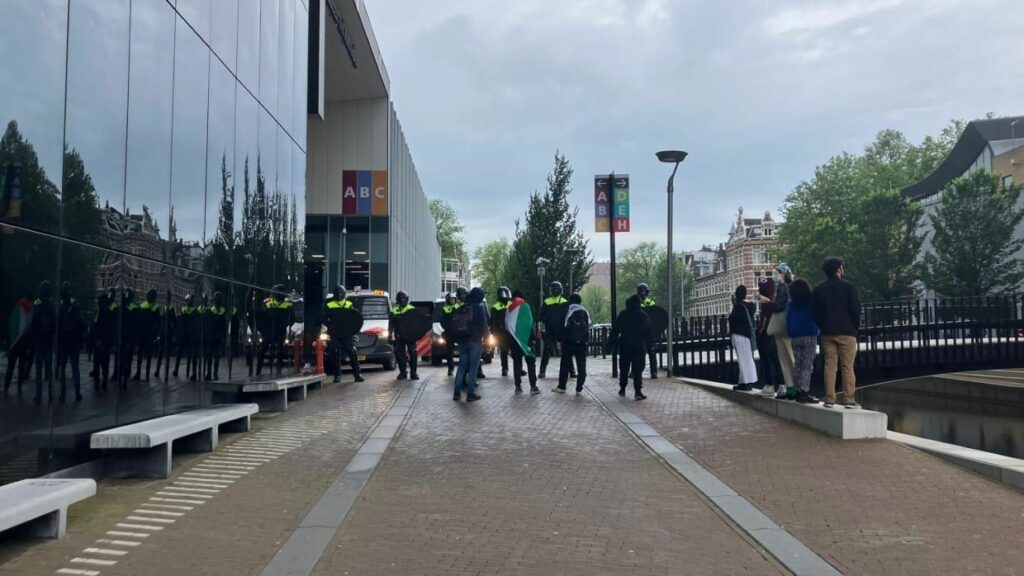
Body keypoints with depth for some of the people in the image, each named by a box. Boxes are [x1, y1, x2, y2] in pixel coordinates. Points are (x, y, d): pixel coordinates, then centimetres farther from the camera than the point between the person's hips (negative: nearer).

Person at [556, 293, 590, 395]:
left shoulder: (568, 312, -5)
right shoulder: (585, 312, 6)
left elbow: (564, 327, -7)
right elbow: (588, 327, 10)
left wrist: (560, 340, -3)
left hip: (569, 342, -2)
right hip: (582, 342, 2)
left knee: (565, 364, 8)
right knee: (581, 366, 5)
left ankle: (561, 386, 11)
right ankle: (579, 389, 2)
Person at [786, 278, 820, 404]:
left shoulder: (790, 304, 5)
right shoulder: (811, 302, -4)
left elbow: (788, 320, 8)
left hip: (795, 337, 4)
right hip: (809, 336, -4)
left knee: (797, 365, 10)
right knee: (807, 366, -5)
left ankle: (798, 391, 11)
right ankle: (804, 391, -11)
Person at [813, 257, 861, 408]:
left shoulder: (818, 289, 7)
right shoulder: (848, 287, -6)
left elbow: (815, 312, 8)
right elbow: (856, 310, -6)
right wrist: (856, 327, 7)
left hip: (827, 333, 4)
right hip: (846, 332, -4)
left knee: (829, 366, 5)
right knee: (847, 367, -1)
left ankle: (829, 399, 2)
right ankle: (849, 400, -2)